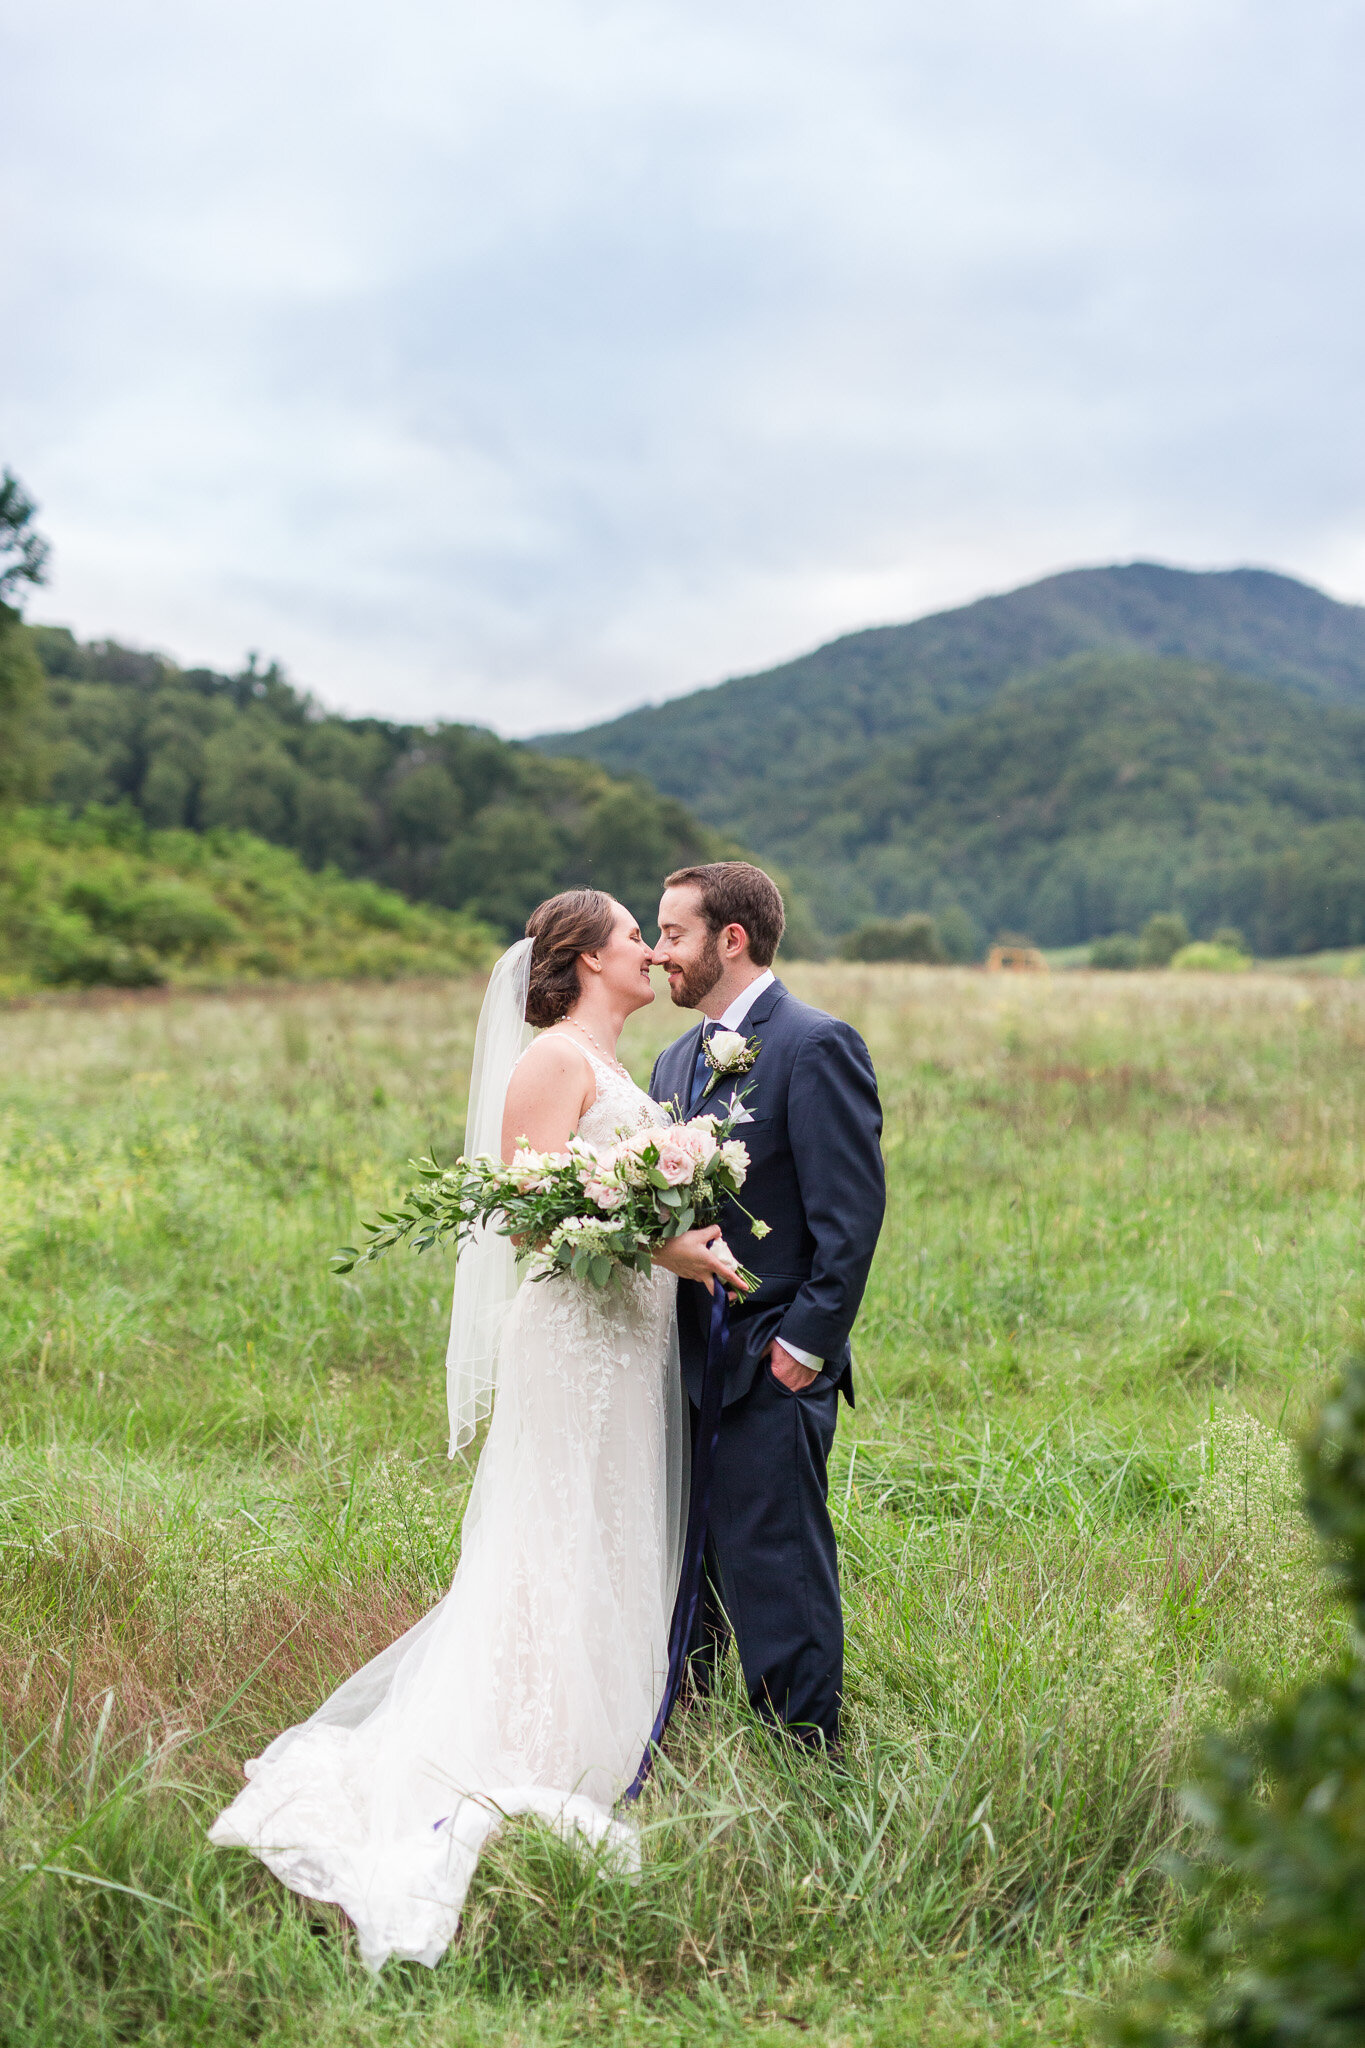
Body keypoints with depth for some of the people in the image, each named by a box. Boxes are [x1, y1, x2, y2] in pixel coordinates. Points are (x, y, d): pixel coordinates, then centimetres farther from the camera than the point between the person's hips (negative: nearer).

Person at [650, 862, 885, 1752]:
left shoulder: (816, 1046, -10)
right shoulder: (677, 1062, 16)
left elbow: (853, 1212, -15)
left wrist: (805, 1346, -16)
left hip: (771, 1375, -8)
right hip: (688, 1369, 8)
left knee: (776, 1581, -2)